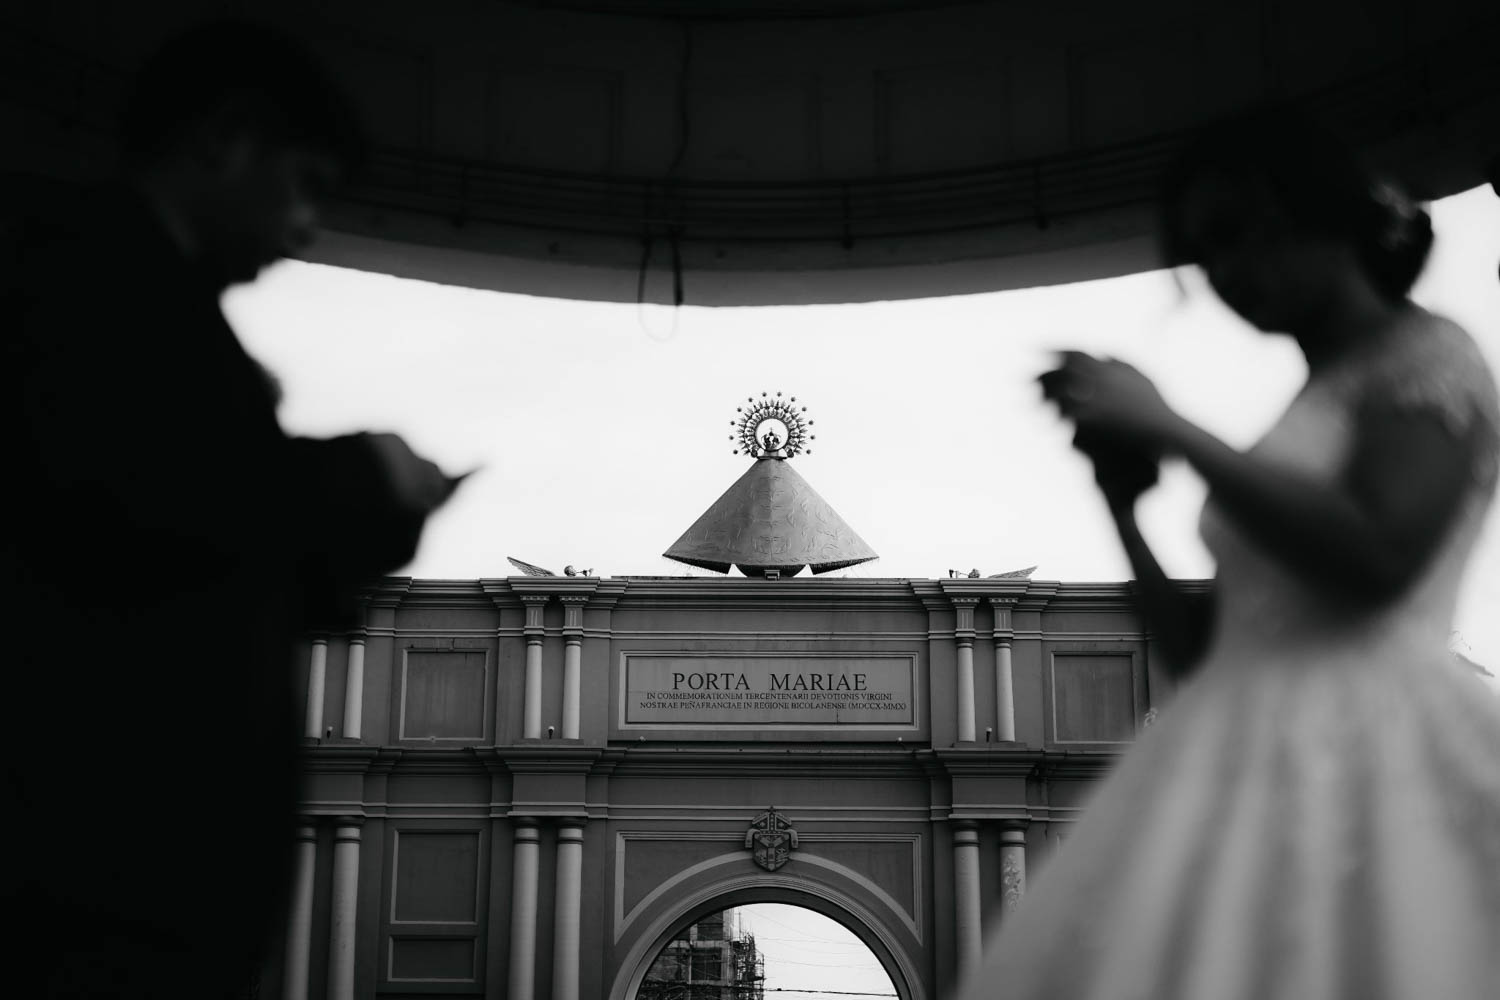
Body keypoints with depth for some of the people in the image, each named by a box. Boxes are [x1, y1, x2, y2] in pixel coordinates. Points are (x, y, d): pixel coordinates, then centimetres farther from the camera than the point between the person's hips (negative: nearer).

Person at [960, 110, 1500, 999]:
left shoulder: (1427, 355, 4)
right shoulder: (1307, 412, 23)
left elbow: (1377, 555, -16)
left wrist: (1175, 430, -9)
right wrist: (1124, 496, 14)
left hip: (1365, 751, -7)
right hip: (1249, 767, 7)